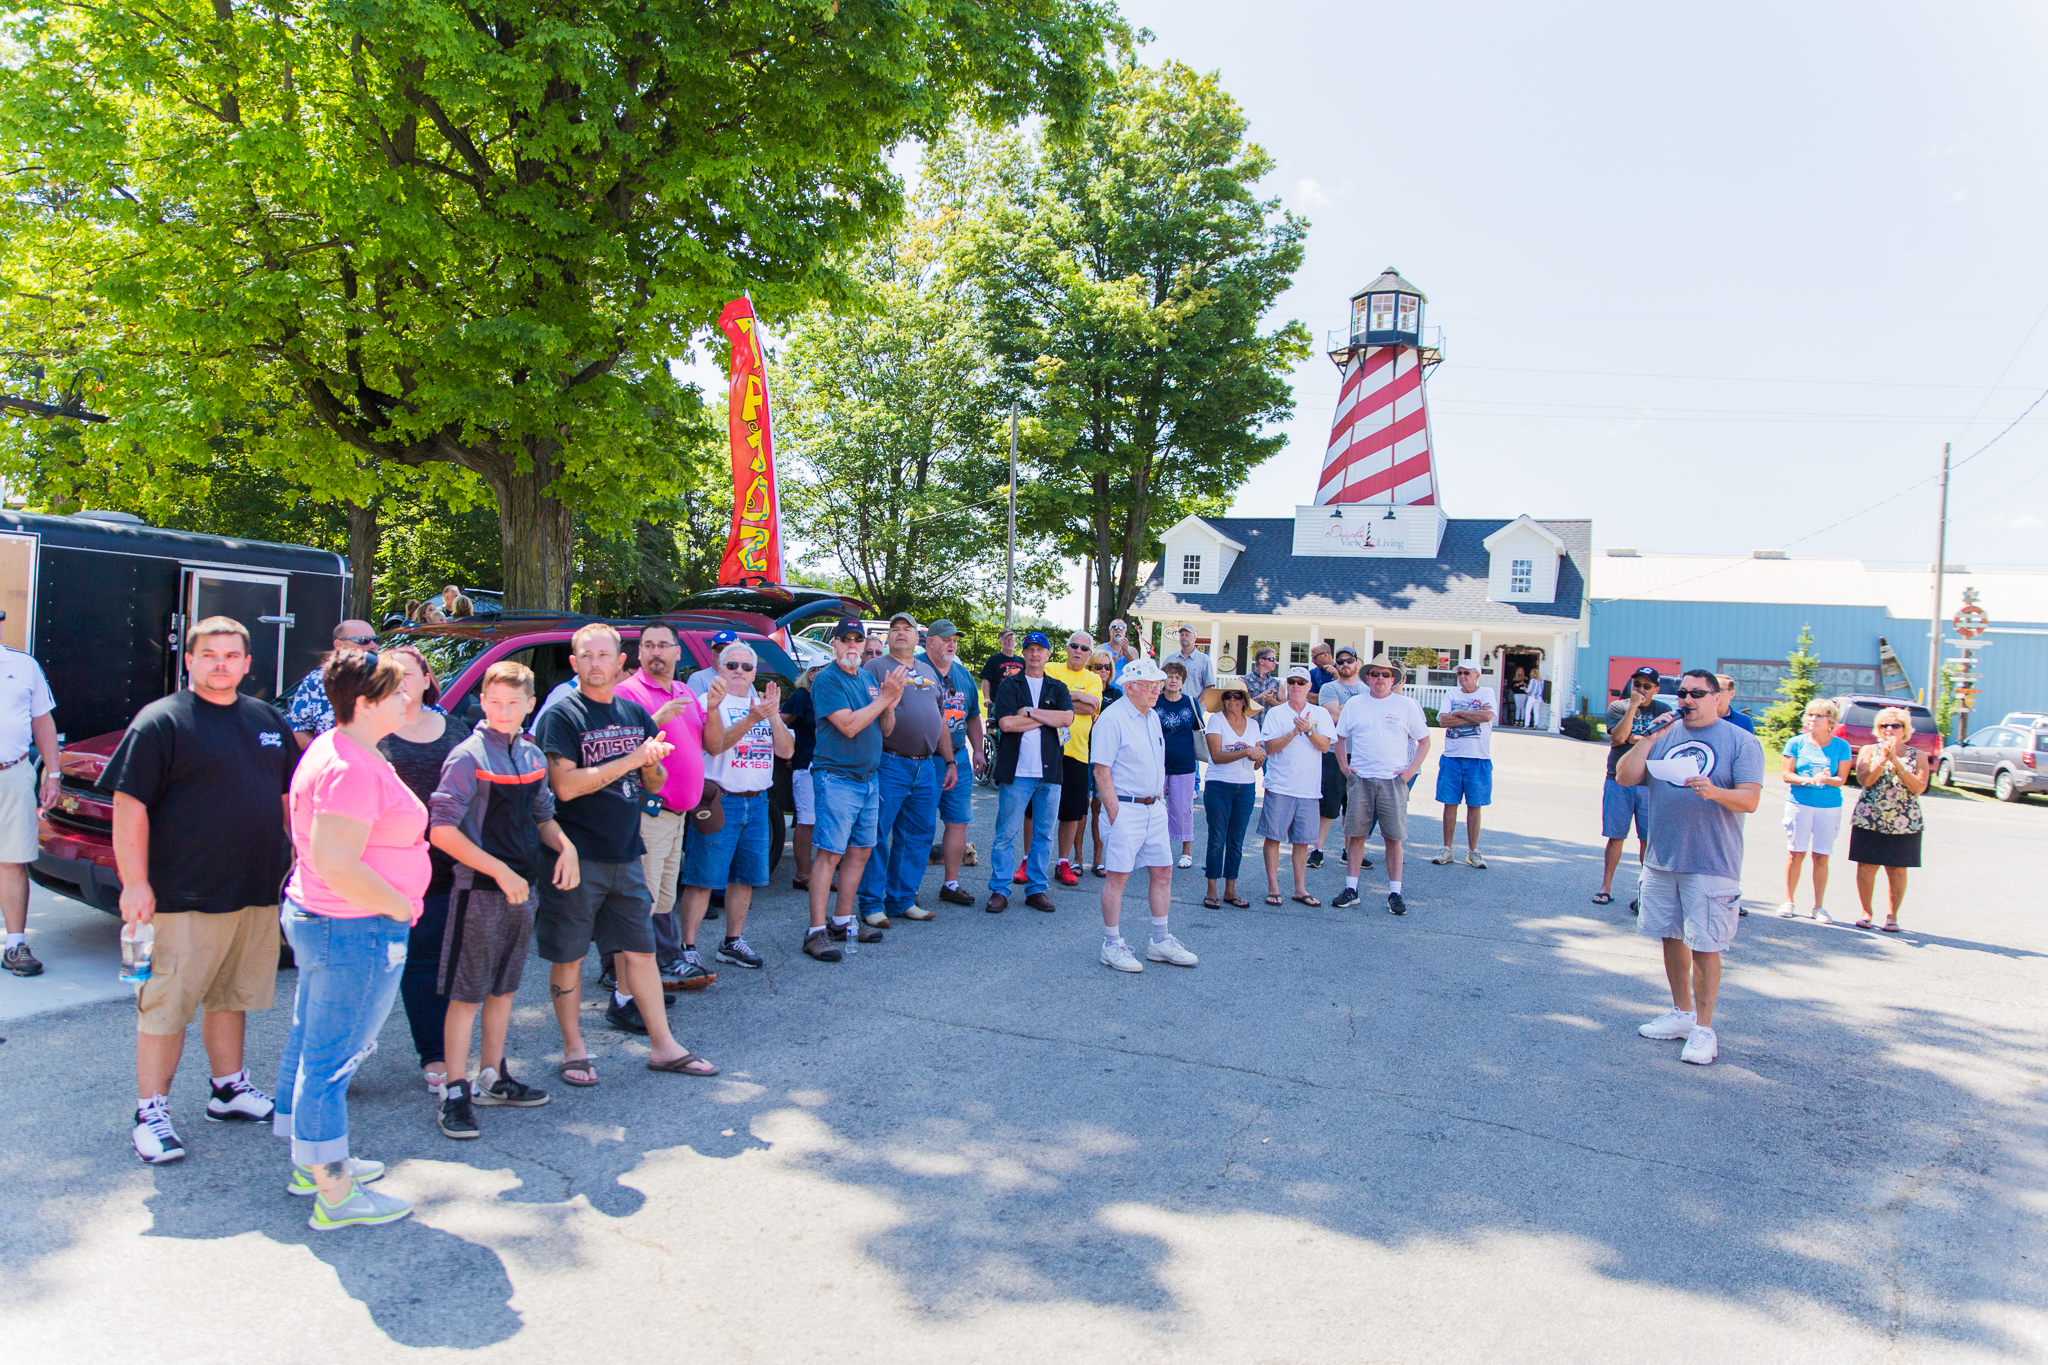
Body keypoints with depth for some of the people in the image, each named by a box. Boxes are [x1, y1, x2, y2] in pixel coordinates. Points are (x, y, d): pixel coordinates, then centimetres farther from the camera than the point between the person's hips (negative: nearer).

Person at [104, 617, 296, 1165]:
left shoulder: (268, 720, 12)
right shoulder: (161, 721, -7)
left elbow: (290, 796, 21)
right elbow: (129, 806, -11)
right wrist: (135, 882, -17)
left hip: (257, 893, 6)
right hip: (184, 897, -6)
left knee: (232, 997, 17)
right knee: (166, 1005, -1)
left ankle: (228, 1088, 30)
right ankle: (152, 1111, 10)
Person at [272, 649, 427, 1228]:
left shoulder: (334, 748, 11)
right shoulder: (354, 769, -24)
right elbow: (336, 864, -31)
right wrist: (397, 905, -19)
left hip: (314, 918, 11)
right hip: (355, 932, -11)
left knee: (310, 1043, 21)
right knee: (332, 1057, -2)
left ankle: (310, 1162, 37)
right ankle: (335, 1196, 9)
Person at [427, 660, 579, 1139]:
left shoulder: (532, 756, 7)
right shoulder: (469, 757, -13)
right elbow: (441, 831, -18)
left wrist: (566, 847, -1)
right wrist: (501, 872, -21)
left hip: (523, 890, 7)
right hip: (480, 892, -7)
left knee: (504, 989, 16)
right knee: (467, 995, 0)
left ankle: (493, 1079, 29)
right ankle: (455, 1094, 9)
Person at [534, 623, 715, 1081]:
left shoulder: (635, 713, 10)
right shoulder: (561, 715, -8)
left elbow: (655, 784, 14)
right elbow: (565, 785, -19)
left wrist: (653, 764, -9)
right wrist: (629, 760, -18)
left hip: (626, 855, 5)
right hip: (576, 858, -5)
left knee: (640, 950, 10)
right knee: (569, 956, 5)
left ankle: (664, 1046, 18)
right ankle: (574, 1051, 19)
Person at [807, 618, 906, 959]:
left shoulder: (870, 678, 14)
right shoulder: (827, 679, -9)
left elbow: (886, 729, 15)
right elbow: (848, 726, -19)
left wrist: (891, 702, -5)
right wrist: (886, 697, -14)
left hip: (869, 777, 8)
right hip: (837, 778, -8)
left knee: (860, 851, 11)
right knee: (830, 854, -9)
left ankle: (844, 921, 21)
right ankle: (816, 932, -6)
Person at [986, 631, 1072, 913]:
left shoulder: (1057, 688, 13)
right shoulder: (1009, 685, 5)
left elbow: (1067, 718, -5)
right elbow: (1006, 723, -10)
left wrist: (1030, 712, -9)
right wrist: (1048, 719, -6)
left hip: (1049, 772, 3)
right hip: (1016, 771, -3)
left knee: (1044, 834, 7)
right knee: (1006, 833, -2)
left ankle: (1037, 889, 16)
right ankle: (999, 890, 6)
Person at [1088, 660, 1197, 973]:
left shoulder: (1153, 717, 13)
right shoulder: (1112, 718, -13)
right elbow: (1101, 771, -15)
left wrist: (1160, 799, 13)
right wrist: (1114, 815, -18)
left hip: (1155, 808, 8)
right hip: (1125, 808, -8)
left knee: (1163, 871, 10)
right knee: (1118, 875, -3)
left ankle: (1160, 942, 22)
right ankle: (1112, 945, 8)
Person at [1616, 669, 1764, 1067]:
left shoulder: (1741, 742, -1)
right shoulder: (1664, 735, 11)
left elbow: (1750, 799, -9)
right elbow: (1625, 777, 2)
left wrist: (1714, 792, -28)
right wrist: (1648, 739, -8)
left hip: (1711, 864, -5)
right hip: (1661, 858, 5)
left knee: (1704, 945, -4)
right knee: (1671, 937, 12)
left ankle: (1703, 1029, 4)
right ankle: (1681, 1013, 26)